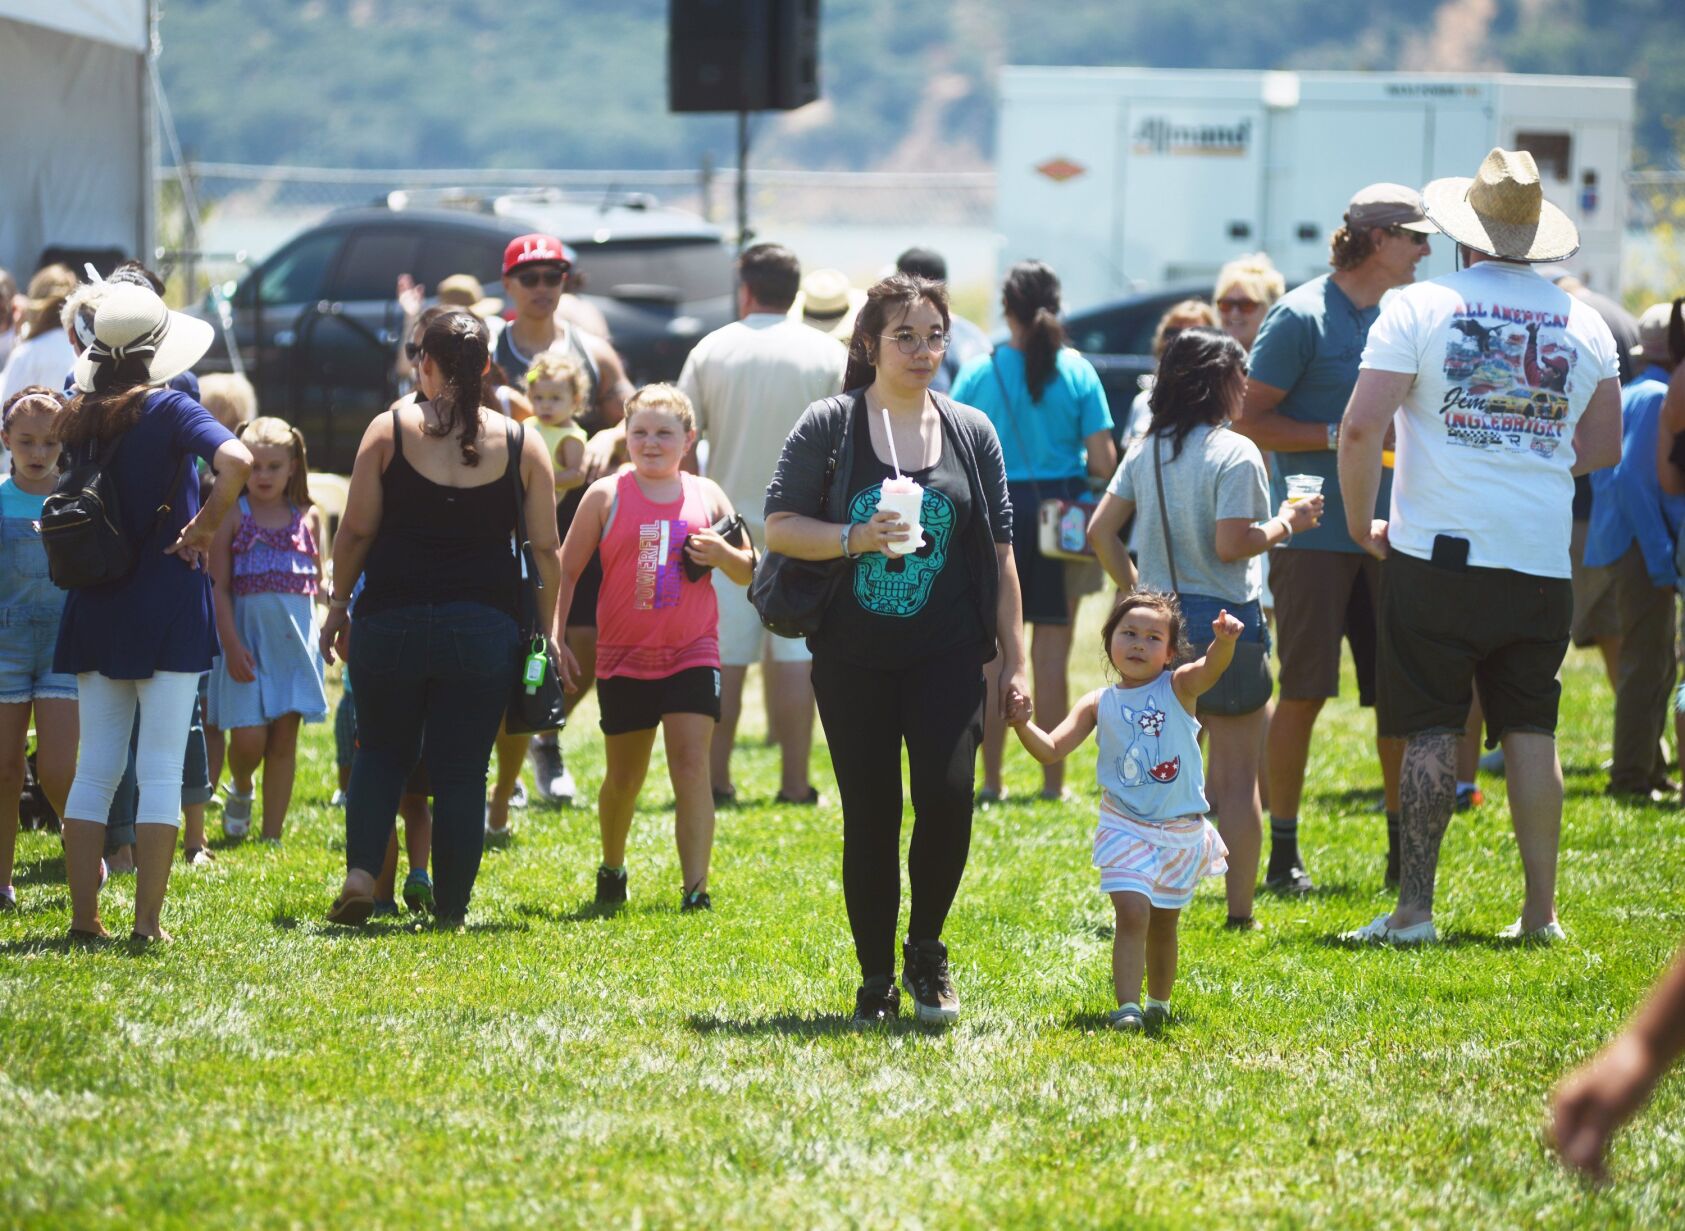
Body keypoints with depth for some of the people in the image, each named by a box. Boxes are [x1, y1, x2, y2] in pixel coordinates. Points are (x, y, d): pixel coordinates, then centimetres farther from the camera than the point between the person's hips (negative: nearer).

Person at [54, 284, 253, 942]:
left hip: (94, 609, 5)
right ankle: (148, 920, -3)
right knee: (161, 770, -1)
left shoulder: (79, 417, 3)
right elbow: (236, 461, -27)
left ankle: (83, 914, 9)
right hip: (166, 605, -5)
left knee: (95, 769, 10)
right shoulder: (167, 410, -11)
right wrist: (203, 530, -14)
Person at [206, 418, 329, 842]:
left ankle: (272, 836, 9)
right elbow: (219, 586, -5)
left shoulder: (308, 517, 8)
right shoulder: (233, 516, -2)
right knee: (248, 739, -9)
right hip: (248, 635, -3)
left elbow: (320, 582, 15)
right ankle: (240, 790, 25)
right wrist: (231, 644, -13)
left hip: (296, 637, 3)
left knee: (284, 740, 3)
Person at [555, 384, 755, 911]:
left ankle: (696, 889, -16)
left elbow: (750, 572, 13)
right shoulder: (607, 496, 0)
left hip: (692, 655, 0)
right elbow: (565, 570, 3)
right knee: (623, 777, 11)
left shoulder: (707, 497, 5)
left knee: (691, 765, -13)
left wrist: (723, 554, -9)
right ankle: (611, 869, 36)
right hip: (623, 659, 0)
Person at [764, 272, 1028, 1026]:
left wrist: (1014, 660, 8)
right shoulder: (829, 426, 1)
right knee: (870, 816, 1)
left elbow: (998, 555, 11)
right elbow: (780, 527, -1)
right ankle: (876, 980, 14)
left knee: (948, 795, -15)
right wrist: (857, 538, -18)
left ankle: (926, 952, 9)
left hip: (947, 654, 1)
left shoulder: (972, 432, 9)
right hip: (853, 657, -1)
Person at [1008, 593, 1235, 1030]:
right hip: (1126, 827, -1)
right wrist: (1024, 726, -25)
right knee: (1132, 911, -19)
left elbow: (1211, 667, -28)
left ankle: (1158, 1004, 35)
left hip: (1181, 831, 1)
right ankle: (1127, 1007, -21)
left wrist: (1224, 641, -50)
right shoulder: (1099, 704, -2)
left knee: (1163, 923, 15)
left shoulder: (1178, 687, -6)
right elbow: (1052, 749, -5)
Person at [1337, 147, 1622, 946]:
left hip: (1438, 553, -3)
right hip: (1541, 561, 3)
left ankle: (1415, 907, -2)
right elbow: (1604, 450, 14)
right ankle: (1540, 910, 9)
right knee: (1530, 731, 9)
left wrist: (1360, 520, 3)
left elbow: (1360, 428, -10)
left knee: (1431, 731, 0)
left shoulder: (1421, 309, -5)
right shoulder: (1584, 325, 7)